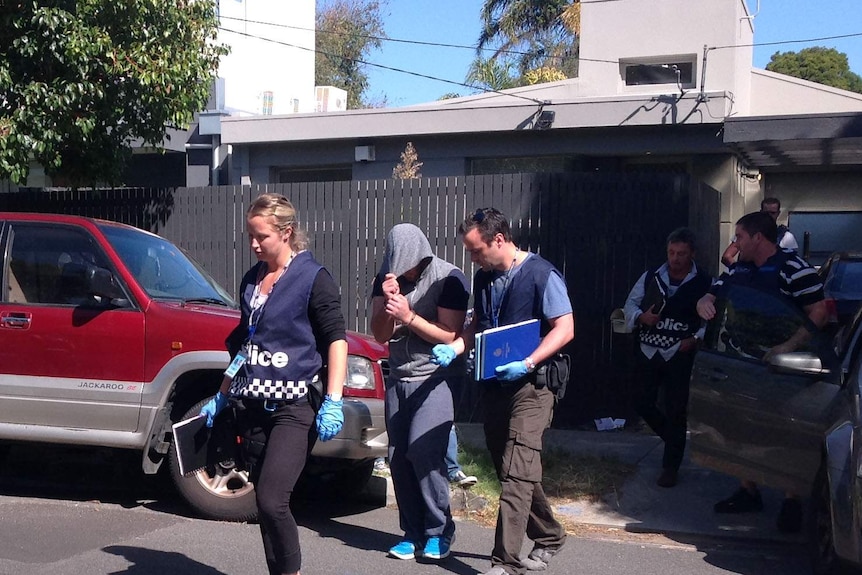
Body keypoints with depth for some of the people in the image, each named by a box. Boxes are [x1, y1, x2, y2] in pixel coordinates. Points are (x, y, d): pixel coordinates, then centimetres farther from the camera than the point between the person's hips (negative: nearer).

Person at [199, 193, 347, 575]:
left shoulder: (313, 278, -5)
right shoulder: (251, 280, 13)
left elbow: (336, 339, -9)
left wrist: (333, 401, -18)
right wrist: (221, 397, 22)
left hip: (291, 407, -6)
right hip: (251, 406, 6)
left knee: (272, 501, -16)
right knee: (264, 503, 7)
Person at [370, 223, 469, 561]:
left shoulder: (449, 279, -12)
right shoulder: (386, 280, 2)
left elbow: (451, 337, -14)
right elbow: (380, 335, 0)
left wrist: (408, 316, -22)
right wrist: (386, 304, -19)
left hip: (436, 378, -5)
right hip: (399, 379, 5)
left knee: (422, 451, -17)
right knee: (399, 457, 2)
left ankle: (439, 531, -3)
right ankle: (412, 532, 12)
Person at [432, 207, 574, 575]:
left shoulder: (541, 274, -11)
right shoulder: (484, 279, 11)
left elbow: (565, 328, -14)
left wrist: (527, 364, -25)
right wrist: (453, 349, 2)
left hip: (530, 386, -8)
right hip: (495, 386, 8)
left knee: (515, 474, -12)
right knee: (510, 471, 14)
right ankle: (549, 537, 31)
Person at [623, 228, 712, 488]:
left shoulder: (705, 283, -5)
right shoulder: (650, 277, 4)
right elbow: (630, 303, 10)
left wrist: (696, 339, -16)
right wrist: (641, 316, -10)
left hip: (680, 355, -3)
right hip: (649, 351, 3)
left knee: (675, 411, 2)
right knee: (642, 403, 6)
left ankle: (670, 467, 17)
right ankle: (672, 436, 36)